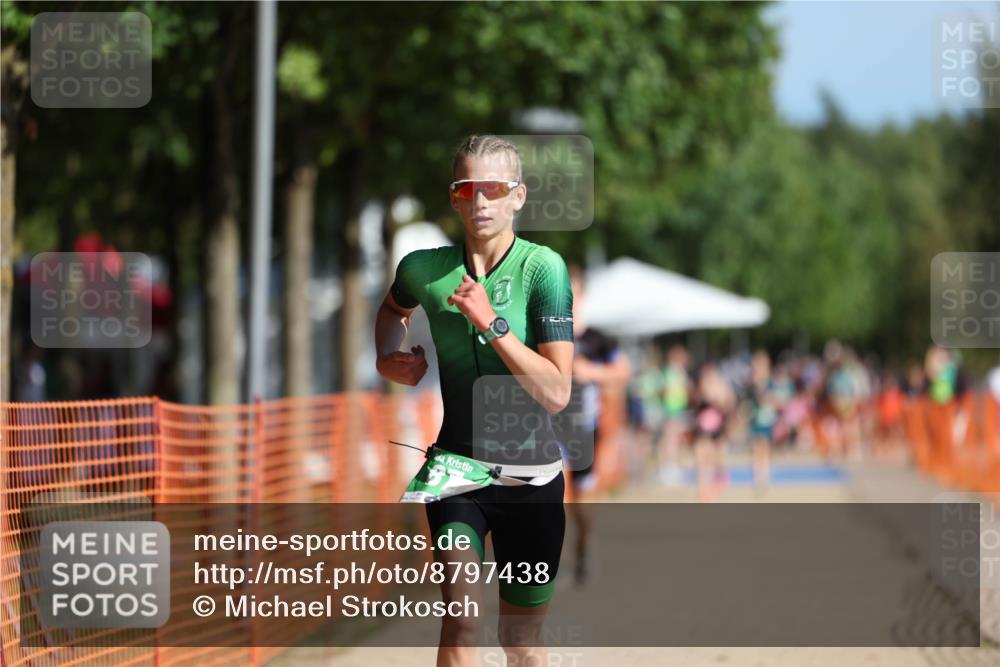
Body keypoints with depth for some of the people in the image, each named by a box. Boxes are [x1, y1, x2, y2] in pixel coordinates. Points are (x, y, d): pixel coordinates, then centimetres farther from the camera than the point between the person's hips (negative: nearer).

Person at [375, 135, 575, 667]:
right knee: (461, 614, -20)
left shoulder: (543, 268, -12)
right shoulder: (424, 269, -2)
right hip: (455, 466, 1)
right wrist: (388, 356, 6)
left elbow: (556, 393, -19)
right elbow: (393, 310, 25)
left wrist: (491, 324, -23)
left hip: (531, 478, -1)